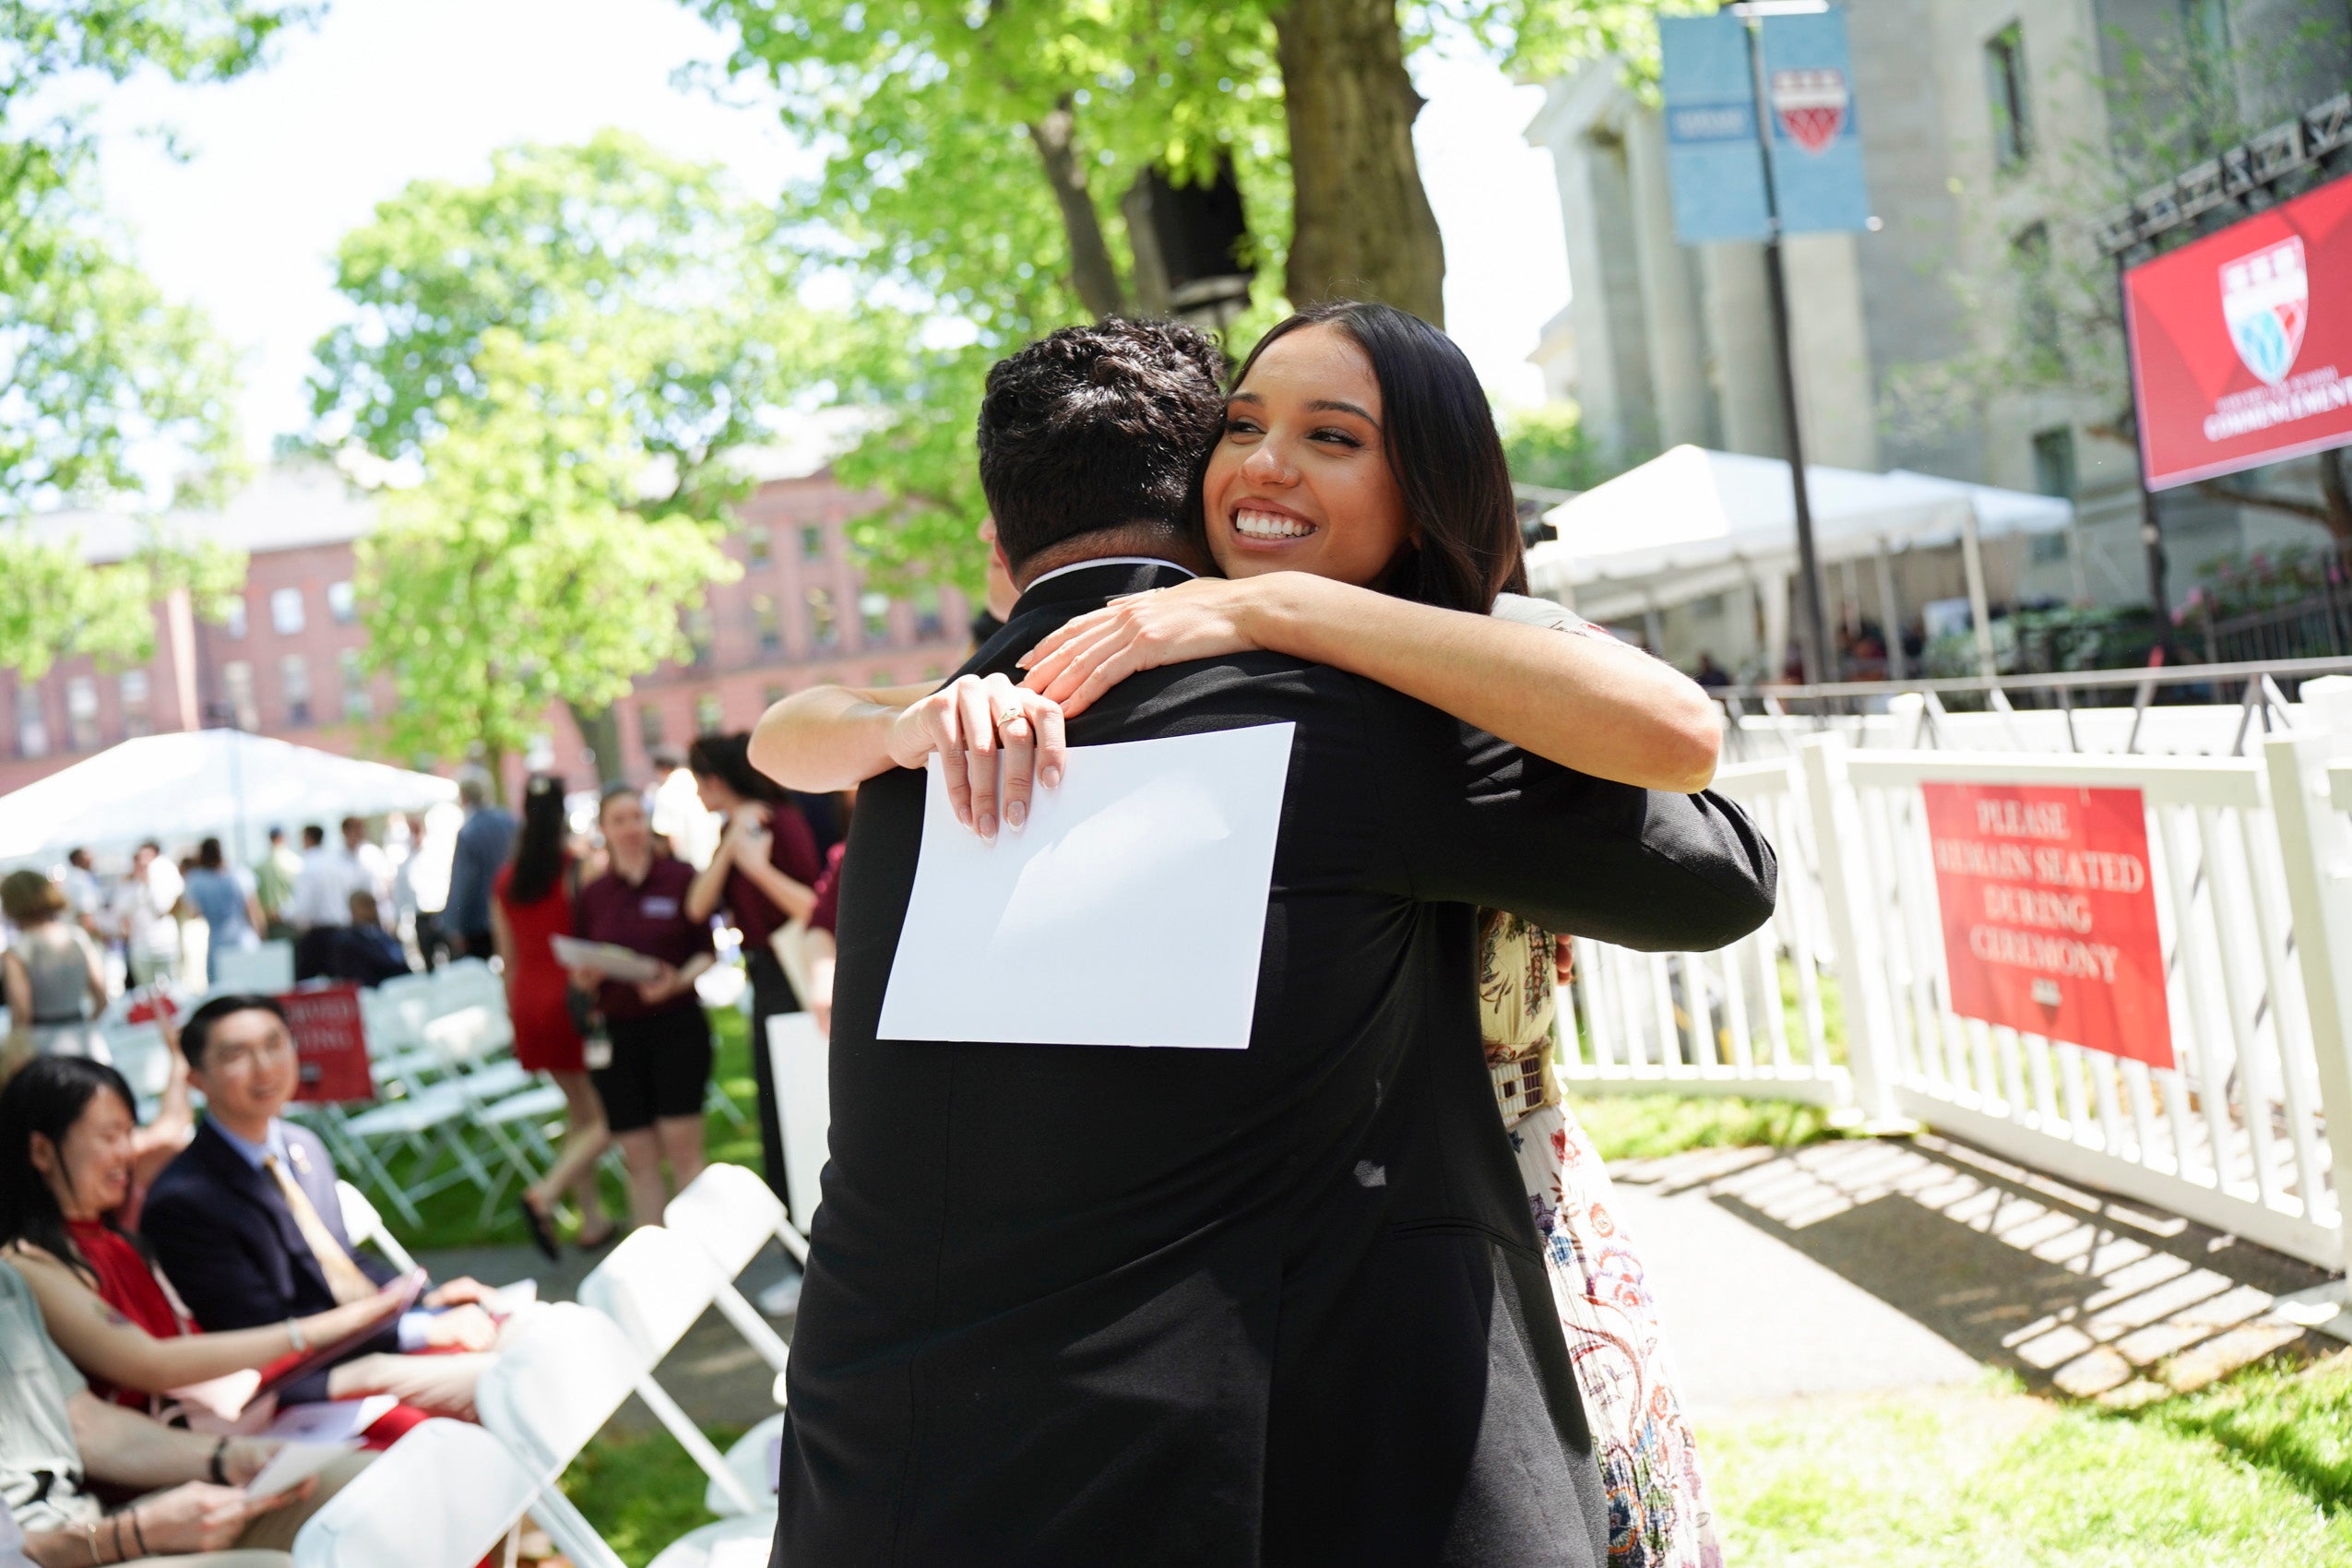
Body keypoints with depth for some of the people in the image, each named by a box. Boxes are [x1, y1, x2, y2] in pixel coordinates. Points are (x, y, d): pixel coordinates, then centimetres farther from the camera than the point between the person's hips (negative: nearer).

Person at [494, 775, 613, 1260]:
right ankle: (545, 1194, -18)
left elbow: (507, 956, 11)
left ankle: (593, 1219, 18)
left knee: (579, 1110, 17)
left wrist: (519, 1012, 19)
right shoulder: (579, 869, -10)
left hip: (528, 1002, 6)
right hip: (573, 996, -6)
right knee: (611, 1115, -1)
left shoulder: (505, 880, 7)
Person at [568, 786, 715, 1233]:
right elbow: (580, 977, 12)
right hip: (616, 1034, 3)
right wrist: (584, 978, -10)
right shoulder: (591, 896, 8)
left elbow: (707, 951, 1)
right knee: (639, 1158, 3)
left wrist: (680, 980, -17)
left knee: (683, 1146, -6)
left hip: (677, 1025, -3)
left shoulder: (680, 878, -1)